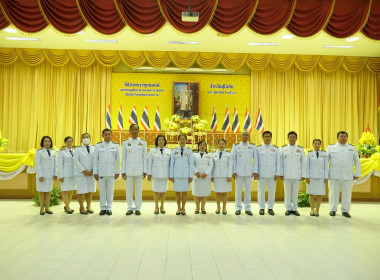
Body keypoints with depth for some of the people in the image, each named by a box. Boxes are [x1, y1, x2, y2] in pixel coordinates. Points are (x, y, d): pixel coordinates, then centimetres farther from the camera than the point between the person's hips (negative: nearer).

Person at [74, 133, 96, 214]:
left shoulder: (94, 149, 9)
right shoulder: (78, 149, 6)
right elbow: (76, 161, -2)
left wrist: (93, 170, -9)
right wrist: (83, 170, -11)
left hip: (91, 173, 2)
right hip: (81, 173, -2)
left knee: (90, 191, 7)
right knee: (81, 191, -1)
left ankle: (89, 206, 19)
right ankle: (81, 207, 11)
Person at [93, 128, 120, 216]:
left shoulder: (116, 146, 6)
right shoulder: (98, 146, 6)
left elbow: (118, 160, 5)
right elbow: (95, 160, 5)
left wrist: (118, 172, 1)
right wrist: (95, 172, 0)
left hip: (111, 172, 0)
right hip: (101, 172, 0)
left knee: (110, 190, 3)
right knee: (102, 190, 3)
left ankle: (109, 208, 13)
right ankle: (103, 208, 13)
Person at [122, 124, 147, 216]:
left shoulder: (143, 142, 5)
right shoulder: (125, 142, 5)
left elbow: (144, 157, 5)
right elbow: (123, 158, 6)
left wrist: (145, 171, 0)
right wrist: (123, 171, 1)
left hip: (139, 170, 0)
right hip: (129, 169, 1)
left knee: (138, 190, 3)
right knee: (129, 190, 5)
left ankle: (137, 208, 14)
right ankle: (130, 208, 17)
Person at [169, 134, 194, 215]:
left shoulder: (189, 151, 3)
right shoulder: (174, 151, 6)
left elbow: (191, 164, 2)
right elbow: (171, 164, 7)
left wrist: (191, 176, -2)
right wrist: (171, 176, 3)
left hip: (186, 175, -1)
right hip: (176, 175, 1)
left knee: (184, 191, 5)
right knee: (177, 192, 5)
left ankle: (183, 208, 17)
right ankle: (178, 208, 19)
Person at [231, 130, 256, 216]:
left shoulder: (253, 147, 8)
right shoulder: (236, 146, 6)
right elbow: (233, 159, 5)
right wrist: (233, 171, -1)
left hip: (249, 172, 1)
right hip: (239, 172, -1)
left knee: (248, 191, 4)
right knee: (238, 190, 2)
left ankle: (247, 208, 14)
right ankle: (238, 208, 12)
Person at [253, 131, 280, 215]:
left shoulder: (275, 149, 8)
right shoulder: (258, 148, 6)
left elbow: (278, 162, 5)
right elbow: (256, 161, 4)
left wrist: (277, 173, -2)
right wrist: (255, 172, -4)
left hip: (272, 174, 1)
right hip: (261, 173, 0)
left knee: (272, 191, 3)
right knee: (261, 191, 2)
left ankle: (270, 208, 15)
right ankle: (262, 208, 13)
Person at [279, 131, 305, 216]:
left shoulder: (300, 149, 9)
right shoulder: (283, 148, 7)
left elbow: (303, 163, 7)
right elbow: (281, 162, 4)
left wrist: (303, 175, 1)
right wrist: (281, 173, -1)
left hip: (297, 175, 1)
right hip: (287, 175, 0)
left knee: (295, 192, 3)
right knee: (287, 192, 2)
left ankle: (294, 209, 13)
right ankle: (288, 209, 11)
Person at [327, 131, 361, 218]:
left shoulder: (352, 148, 12)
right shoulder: (331, 147, 8)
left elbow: (357, 162, 15)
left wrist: (357, 174, 8)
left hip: (348, 176, 1)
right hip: (334, 175, -1)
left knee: (347, 193, 4)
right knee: (333, 193, 3)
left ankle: (345, 211, 16)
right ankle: (333, 210, 15)